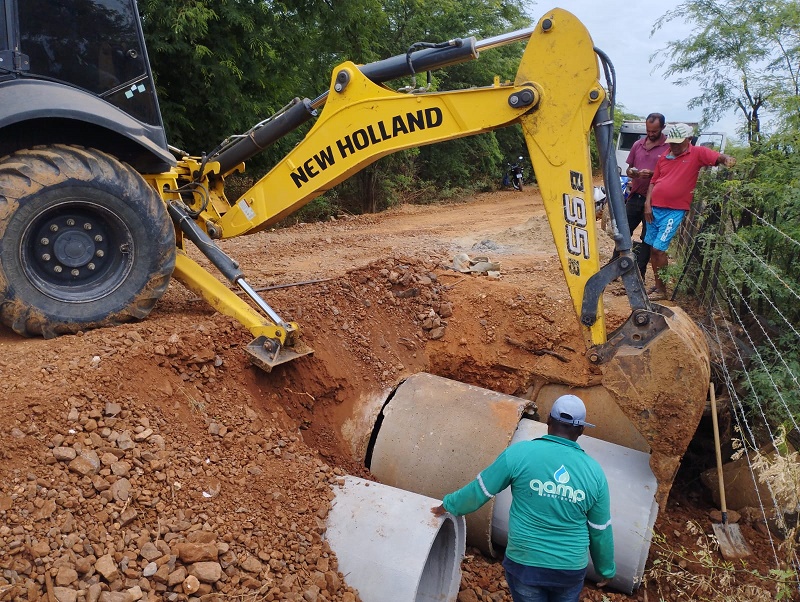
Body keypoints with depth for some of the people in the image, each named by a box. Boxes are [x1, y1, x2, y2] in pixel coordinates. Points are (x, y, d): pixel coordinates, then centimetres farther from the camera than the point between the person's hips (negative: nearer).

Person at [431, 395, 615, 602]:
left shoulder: (520, 453, -15)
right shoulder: (594, 471, -8)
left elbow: (480, 490, -5)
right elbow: (601, 531, 1)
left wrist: (449, 505, 13)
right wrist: (606, 568, 19)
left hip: (524, 563, -1)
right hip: (571, 568, 2)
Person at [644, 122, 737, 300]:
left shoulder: (697, 153, -4)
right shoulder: (664, 157, 11)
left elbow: (719, 157, -15)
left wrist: (727, 159, -38)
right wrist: (647, 204, 4)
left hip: (674, 211, -6)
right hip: (655, 208, 6)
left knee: (659, 249, -9)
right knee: (652, 248, 11)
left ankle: (662, 289, 3)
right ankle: (657, 284, 24)